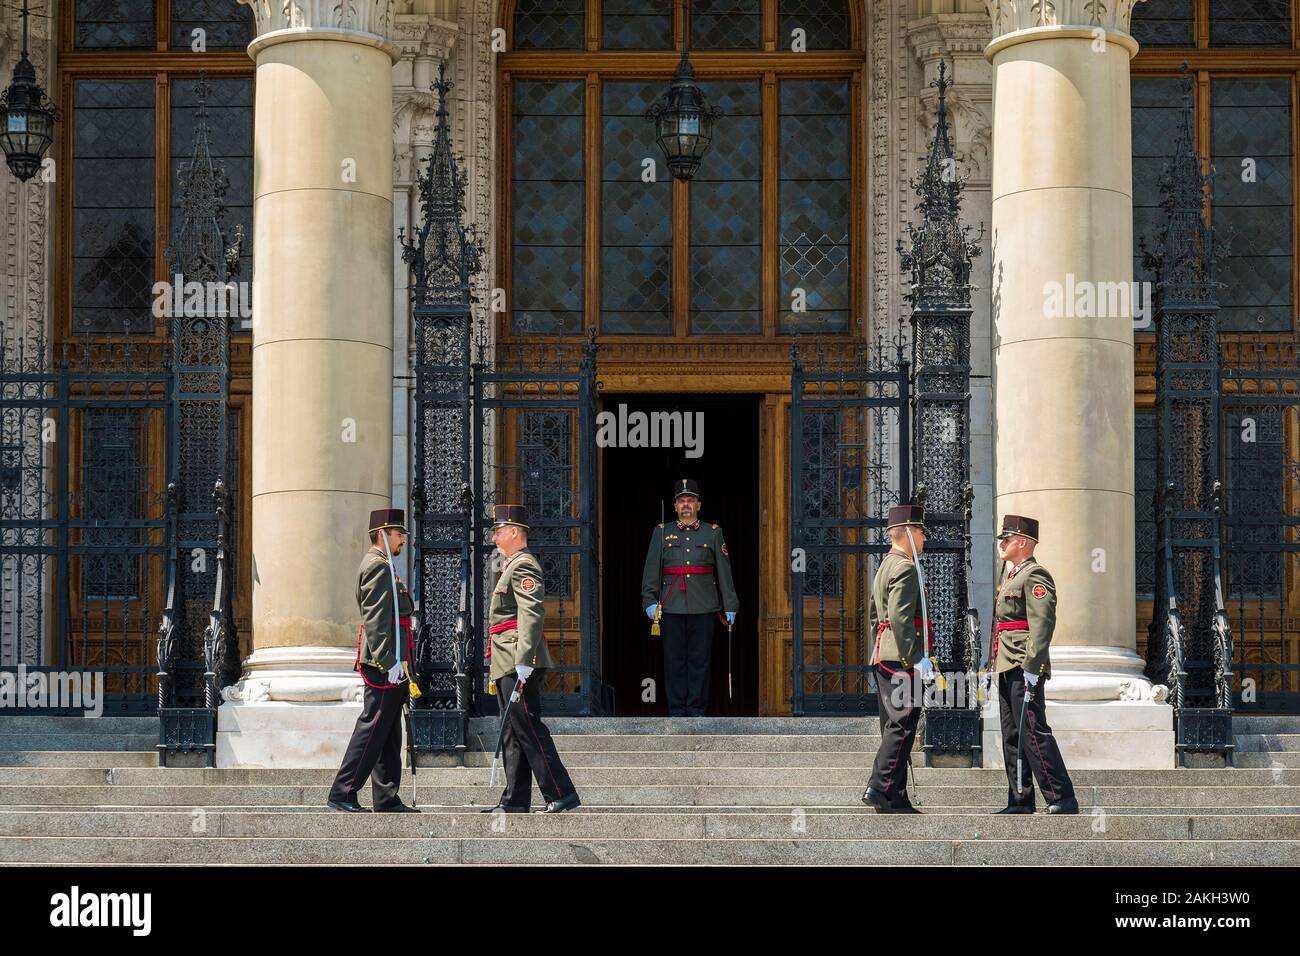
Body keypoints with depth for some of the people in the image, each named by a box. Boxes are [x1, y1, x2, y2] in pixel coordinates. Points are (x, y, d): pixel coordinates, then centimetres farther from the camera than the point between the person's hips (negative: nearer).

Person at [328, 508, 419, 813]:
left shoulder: (382, 567, 22)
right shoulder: (377, 567, -11)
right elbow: (375, 619, -19)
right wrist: (389, 662, -24)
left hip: (390, 666, 11)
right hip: (384, 664, -11)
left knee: (389, 736, 10)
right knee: (372, 728, -10)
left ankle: (386, 799, 11)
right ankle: (343, 793, -10)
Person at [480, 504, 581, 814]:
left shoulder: (524, 567, -11)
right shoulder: (512, 566, 21)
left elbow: (532, 614, -22)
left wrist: (523, 661, -28)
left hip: (517, 663, -11)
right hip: (506, 664, 11)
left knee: (528, 727, -12)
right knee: (512, 732, 10)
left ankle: (561, 795, -12)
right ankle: (514, 800, 13)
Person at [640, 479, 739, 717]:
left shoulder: (713, 533, 8)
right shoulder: (662, 533, 9)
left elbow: (724, 571, 6)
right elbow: (651, 570, 5)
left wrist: (730, 605, 2)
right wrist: (650, 600, -5)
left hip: (703, 608, 0)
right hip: (671, 608, 0)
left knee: (699, 660, 1)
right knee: (674, 661, 2)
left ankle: (697, 711, 6)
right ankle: (677, 712, 6)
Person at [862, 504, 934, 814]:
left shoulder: (885, 567, 21)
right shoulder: (905, 569, -11)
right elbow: (900, 617, -21)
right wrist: (916, 657, -22)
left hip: (883, 657, 10)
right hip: (900, 659, -10)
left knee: (894, 728, 9)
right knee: (902, 725, -12)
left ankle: (896, 799, 9)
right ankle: (880, 789, -18)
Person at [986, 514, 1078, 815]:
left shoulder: (1035, 576, -10)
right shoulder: (1008, 576, 21)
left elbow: (1042, 624, -19)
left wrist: (1031, 667, -25)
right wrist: (991, 666, 23)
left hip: (1023, 668, -10)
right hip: (1007, 667, 10)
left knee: (1034, 732, -13)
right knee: (1012, 736, 9)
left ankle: (1062, 798, -12)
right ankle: (1020, 801, 12)